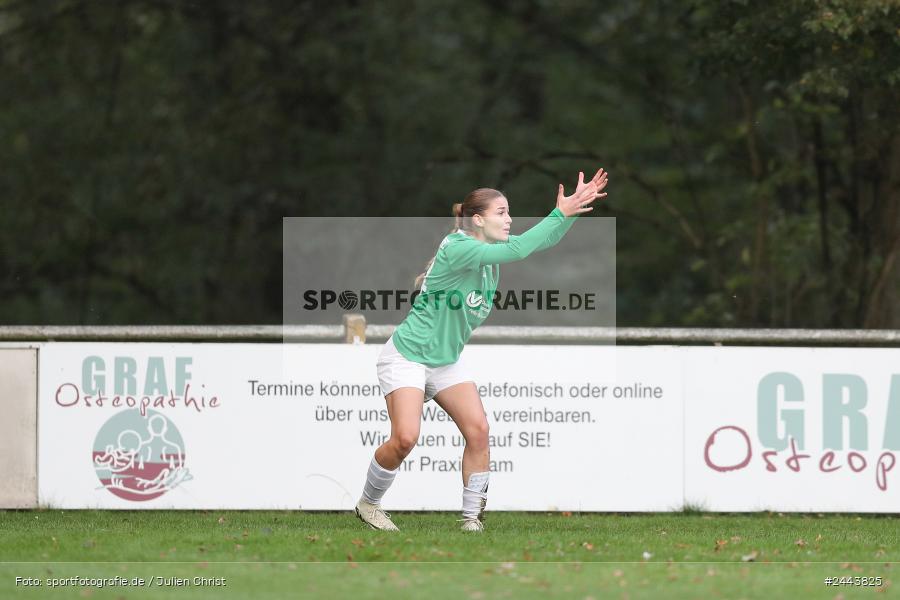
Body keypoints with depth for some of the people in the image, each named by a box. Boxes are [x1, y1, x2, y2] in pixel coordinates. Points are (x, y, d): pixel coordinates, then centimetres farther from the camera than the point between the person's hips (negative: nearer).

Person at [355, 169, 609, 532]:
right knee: (405, 438, -18)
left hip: (446, 361, 8)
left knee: (478, 430, -7)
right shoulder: (457, 248, -24)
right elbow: (517, 251, -33)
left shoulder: (490, 248, 1)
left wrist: (576, 207, -17)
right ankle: (367, 503, 6)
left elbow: (542, 240, -2)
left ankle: (471, 520, 0)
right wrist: (560, 213, -32)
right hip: (407, 356, -8)